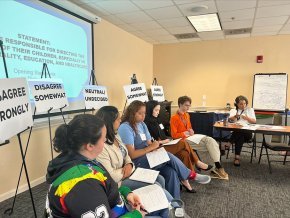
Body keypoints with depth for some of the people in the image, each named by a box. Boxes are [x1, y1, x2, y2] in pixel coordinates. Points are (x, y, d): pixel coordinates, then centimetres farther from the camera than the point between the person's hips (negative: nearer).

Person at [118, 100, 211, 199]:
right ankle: (190, 175, 2)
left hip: (148, 157, 7)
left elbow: (149, 143, 9)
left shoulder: (142, 124, 11)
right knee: (168, 156, -21)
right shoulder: (125, 128, -15)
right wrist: (151, 147, -18)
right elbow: (132, 155, -19)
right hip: (137, 163, -7)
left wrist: (154, 147, -12)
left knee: (171, 171, -19)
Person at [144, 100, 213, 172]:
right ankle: (197, 163, -4)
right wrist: (161, 142, -15)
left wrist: (166, 139, 3)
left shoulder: (156, 120, 17)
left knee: (184, 154, -16)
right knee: (183, 143, -18)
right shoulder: (147, 123, -9)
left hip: (164, 144, 8)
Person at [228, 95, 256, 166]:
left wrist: (247, 118, -8)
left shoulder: (250, 110, 23)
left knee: (240, 134, -37)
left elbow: (254, 121, 12)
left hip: (247, 131, -1)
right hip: (235, 130, 1)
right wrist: (235, 116, -20)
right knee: (239, 136, -36)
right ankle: (237, 157, -39)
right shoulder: (233, 110, 22)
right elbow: (230, 119, 2)